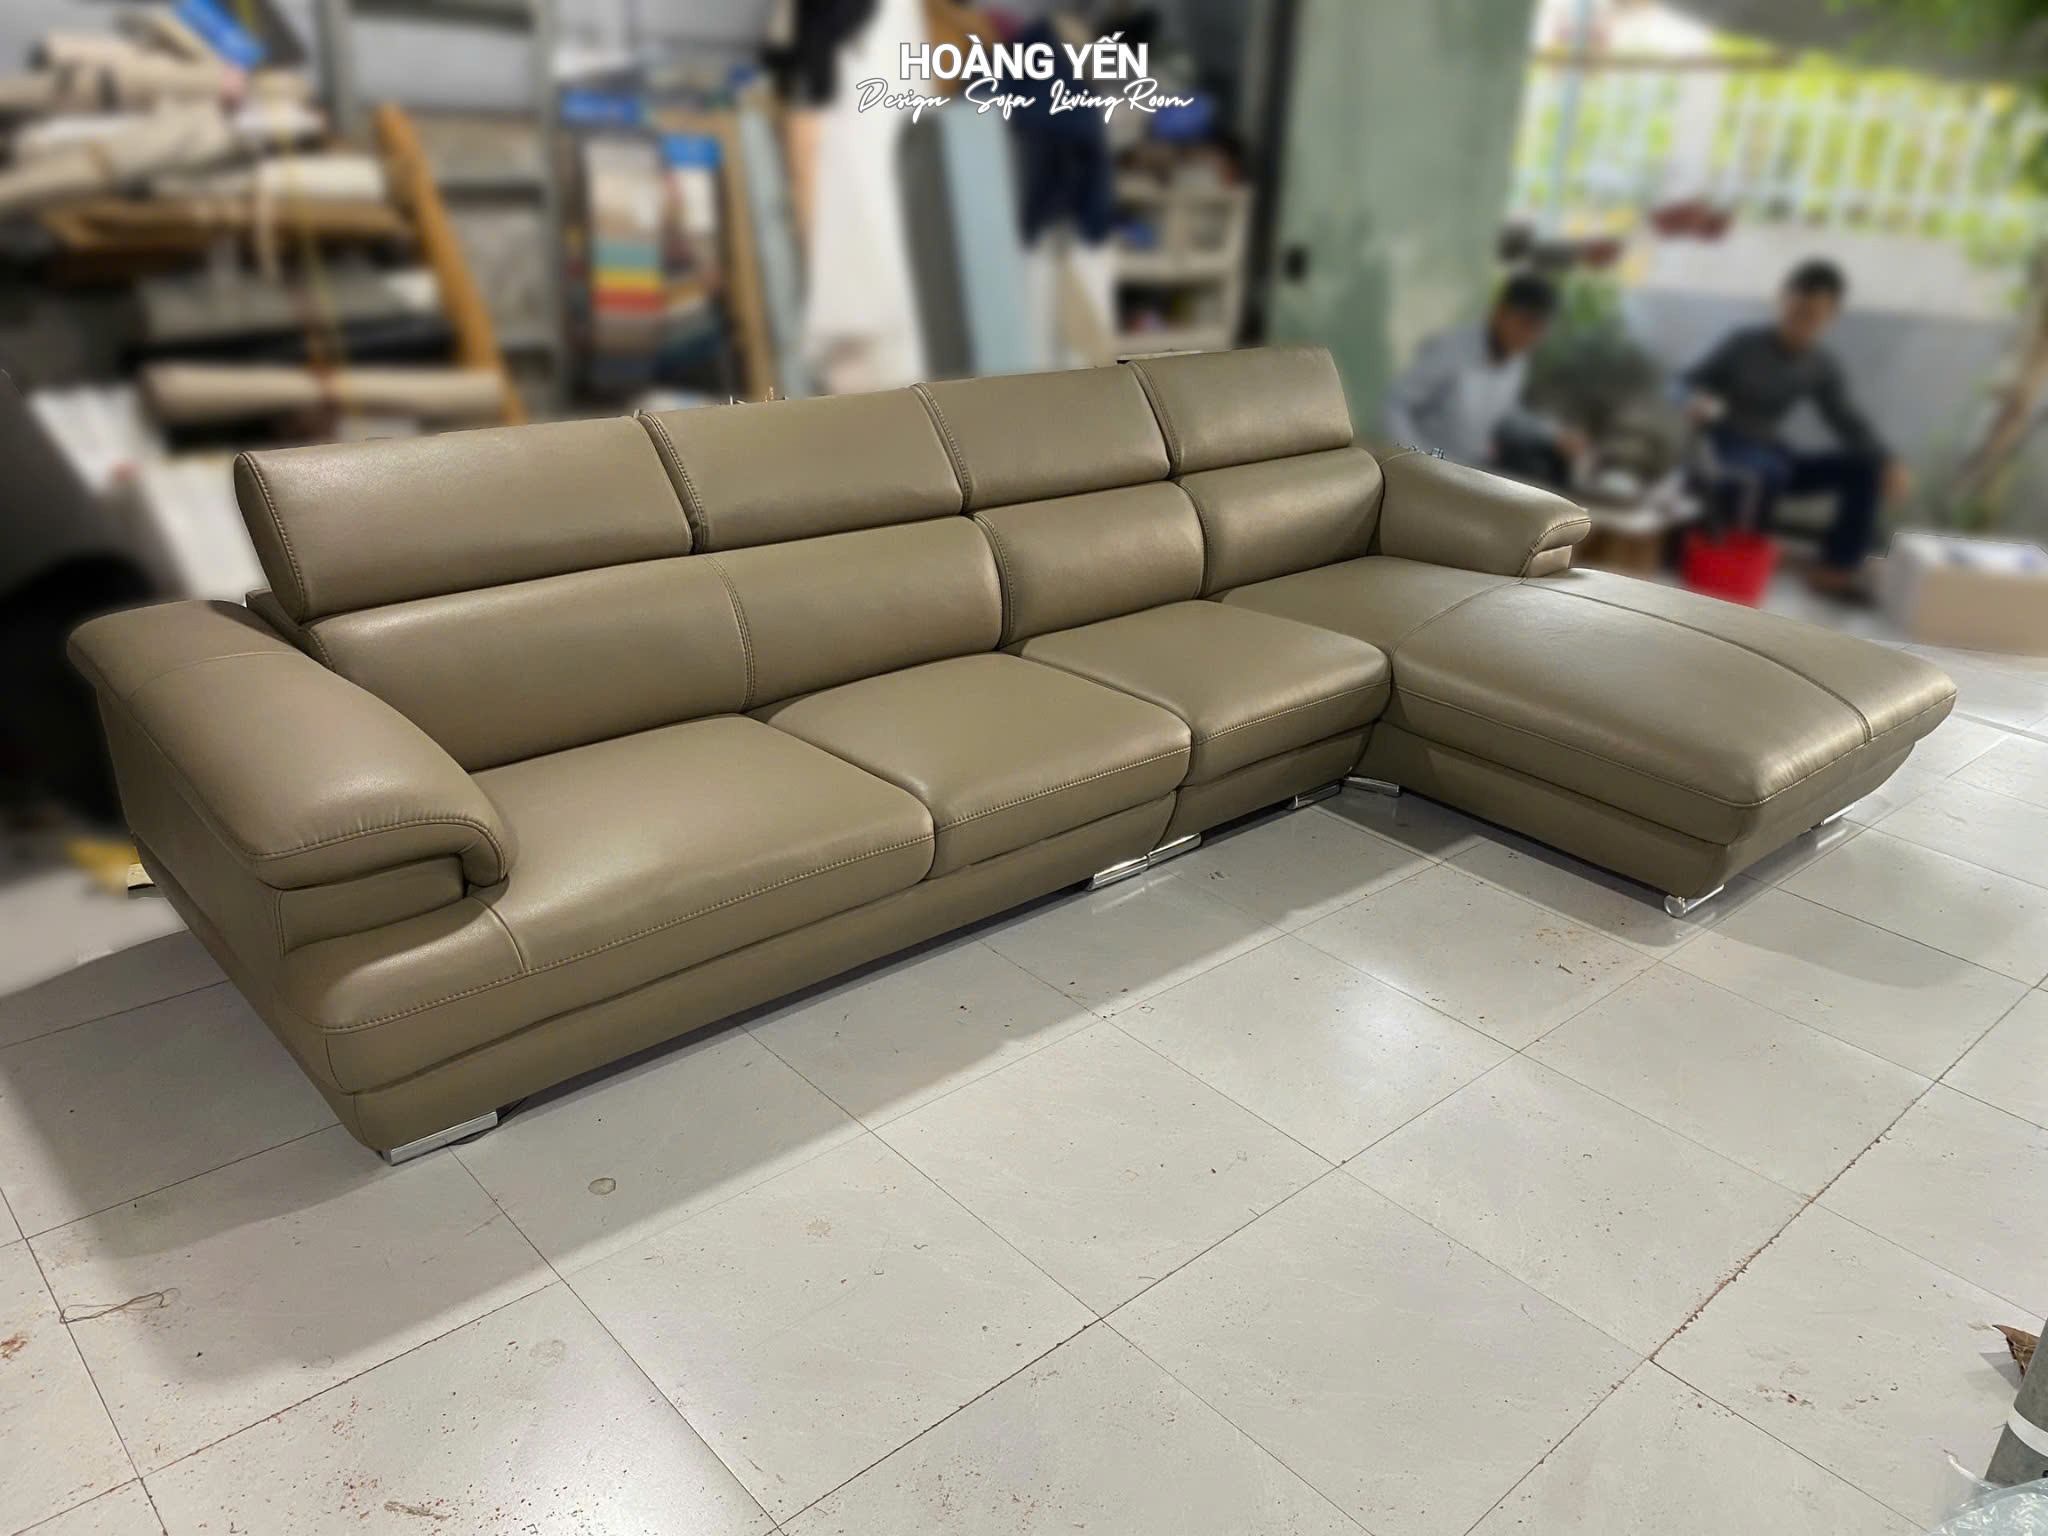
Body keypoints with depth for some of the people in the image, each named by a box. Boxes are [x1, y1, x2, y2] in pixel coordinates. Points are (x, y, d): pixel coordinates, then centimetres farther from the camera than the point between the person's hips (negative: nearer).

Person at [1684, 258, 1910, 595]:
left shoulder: (1822, 366, 2)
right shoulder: (1745, 343, -11)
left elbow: (1849, 424, 3)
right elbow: (1689, 383, -7)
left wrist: (1888, 463, -13)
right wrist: (1698, 401, -32)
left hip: (1768, 451, 6)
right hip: (1720, 447, -6)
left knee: (1864, 466, -6)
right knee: (1769, 470, -40)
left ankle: (1838, 568, -5)